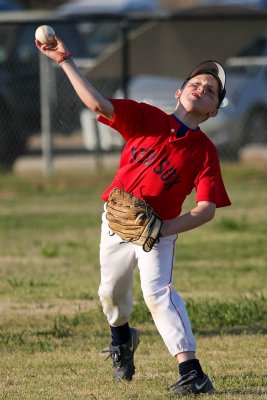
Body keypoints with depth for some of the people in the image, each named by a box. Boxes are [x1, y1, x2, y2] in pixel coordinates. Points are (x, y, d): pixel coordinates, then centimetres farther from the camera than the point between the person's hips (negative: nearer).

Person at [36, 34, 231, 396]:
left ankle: (192, 372, -32)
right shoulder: (146, 119, -7)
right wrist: (65, 61, -25)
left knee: (157, 291, -24)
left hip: (160, 230, -4)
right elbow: (98, 104, -17)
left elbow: (207, 209, -18)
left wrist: (165, 228, -31)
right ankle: (121, 335, 53)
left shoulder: (204, 151, -13)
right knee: (112, 291, 18)